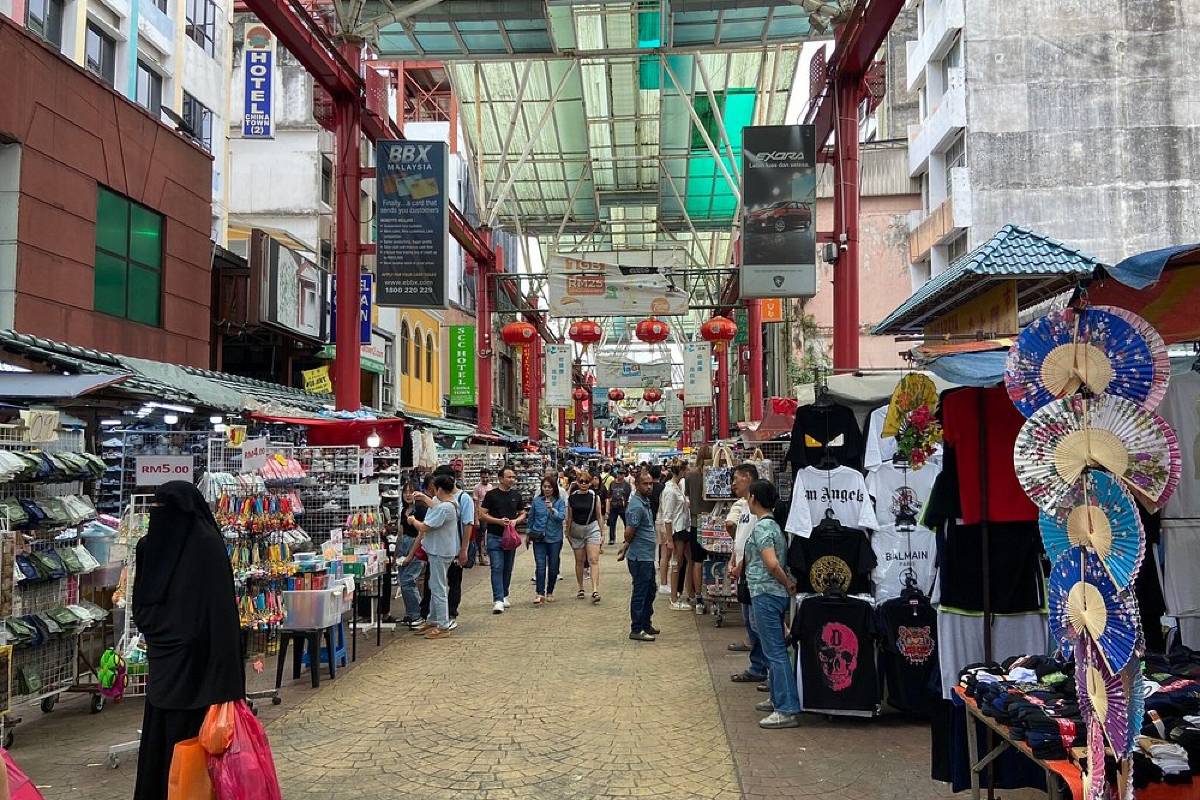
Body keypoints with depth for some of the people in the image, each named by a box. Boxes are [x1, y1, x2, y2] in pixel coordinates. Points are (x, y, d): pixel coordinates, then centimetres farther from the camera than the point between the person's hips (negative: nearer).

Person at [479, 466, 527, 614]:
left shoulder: (516, 495, 9)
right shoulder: (491, 494, -3)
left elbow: (523, 514, 15)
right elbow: (483, 515, -4)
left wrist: (515, 521, -6)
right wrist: (499, 521, -16)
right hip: (494, 536, -4)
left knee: (508, 568, 11)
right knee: (497, 567, -11)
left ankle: (504, 596, 24)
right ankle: (498, 600, -15)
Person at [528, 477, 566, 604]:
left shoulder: (559, 501, -1)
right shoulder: (536, 501, 3)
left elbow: (562, 516, -13)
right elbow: (531, 518, 14)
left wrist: (552, 510, -29)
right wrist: (529, 533, 19)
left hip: (555, 538, 0)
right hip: (539, 538, 0)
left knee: (553, 567, 7)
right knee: (540, 566, -10)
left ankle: (550, 592, 22)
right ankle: (540, 593, -11)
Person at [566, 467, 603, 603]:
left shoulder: (594, 496, -2)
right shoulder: (572, 497, -1)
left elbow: (598, 515, 5)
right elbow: (570, 517, 8)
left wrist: (601, 532, 8)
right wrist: (568, 533, 11)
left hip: (592, 528, -2)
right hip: (577, 530, 2)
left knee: (594, 560, -11)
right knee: (579, 561, 11)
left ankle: (595, 591, -17)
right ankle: (581, 588, 24)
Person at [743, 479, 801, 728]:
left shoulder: (761, 527, -15)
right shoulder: (773, 524, 14)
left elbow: (772, 564, -24)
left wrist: (788, 584, -11)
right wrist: (789, 583, 10)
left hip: (765, 594, -10)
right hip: (777, 594, 10)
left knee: (775, 651, -8)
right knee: (775, 649, 18)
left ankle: (787, 710, -7)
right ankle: (779, 699, 28)